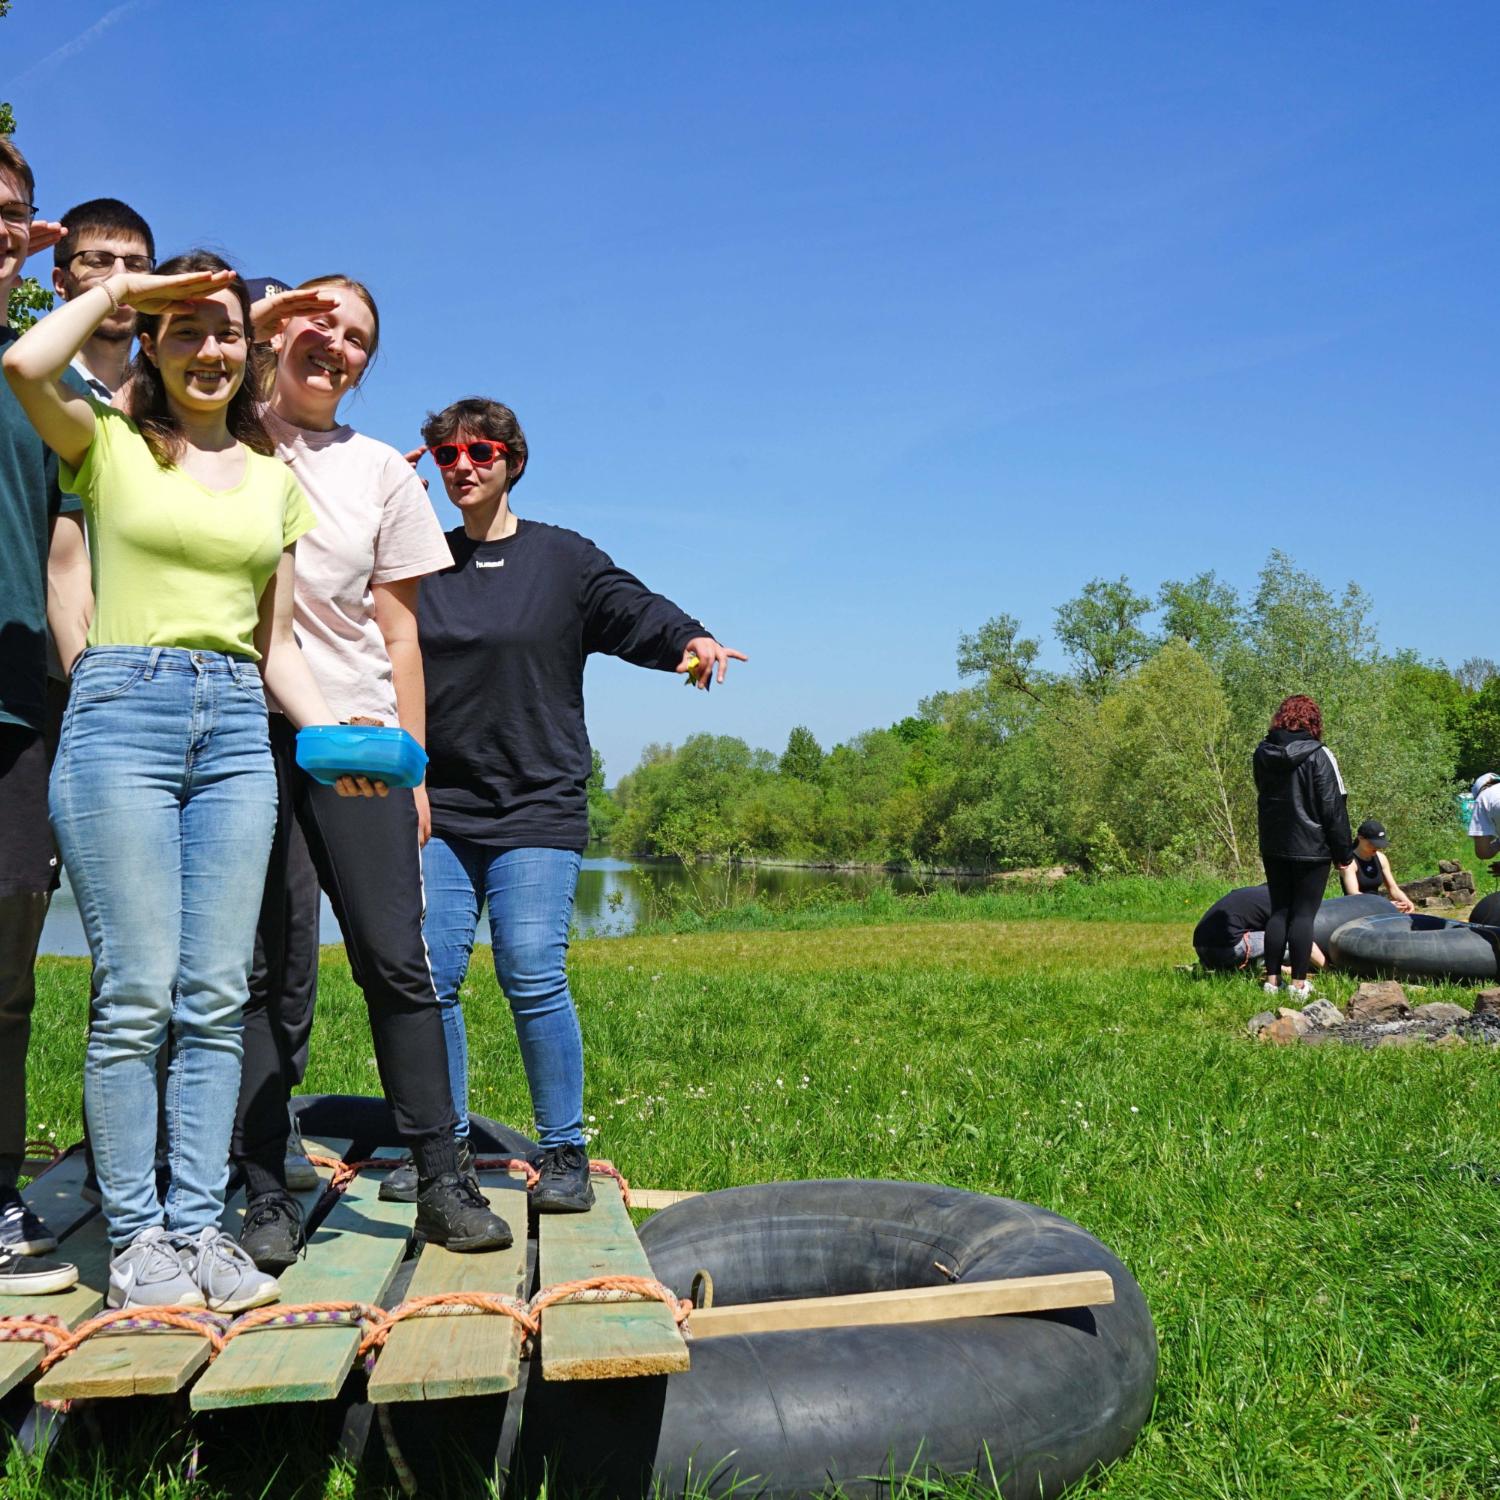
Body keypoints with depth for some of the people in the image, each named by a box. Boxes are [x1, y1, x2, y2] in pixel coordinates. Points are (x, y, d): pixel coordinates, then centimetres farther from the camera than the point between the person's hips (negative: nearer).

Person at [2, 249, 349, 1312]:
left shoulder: (274, 476, 18)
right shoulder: (112, 444, 8)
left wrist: (331, 732, 2)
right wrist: (117, 288, 1)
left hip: (236, 727, 4)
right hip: (123, 713, -4)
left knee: (217, 998, 3)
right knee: (137, 995, -4)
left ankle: (199, 1225, 12)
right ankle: (135, 1237, 8)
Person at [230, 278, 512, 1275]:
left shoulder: (383, 472, 15)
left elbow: (399, 634, 13)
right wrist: (251, 319, -8)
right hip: (246, 730, -1)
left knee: (397, 958, -2)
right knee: (271, 971, -1)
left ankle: (444, 1183, 6)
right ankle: (269, 1195, 9)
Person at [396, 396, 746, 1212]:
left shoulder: (564, 559, 5)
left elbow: (638, 614, 1)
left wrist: (693, 638, -22)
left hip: (536, 811, -3)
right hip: (436, 808, 3)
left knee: (532, 975, -10)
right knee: (429, 975, 0)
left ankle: (564, 1154, 4)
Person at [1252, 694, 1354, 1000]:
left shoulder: (1262, 754, 3)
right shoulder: (1319, 755, -13)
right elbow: (1334, 808, -10)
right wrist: (1343, 851, -4)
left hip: (1273, 846, 5)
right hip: (1311, 848, -5)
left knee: (1278, 911, 12)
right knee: (1304, 914, 1)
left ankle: (1272, 980, 13)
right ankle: (1299, 984, 3)